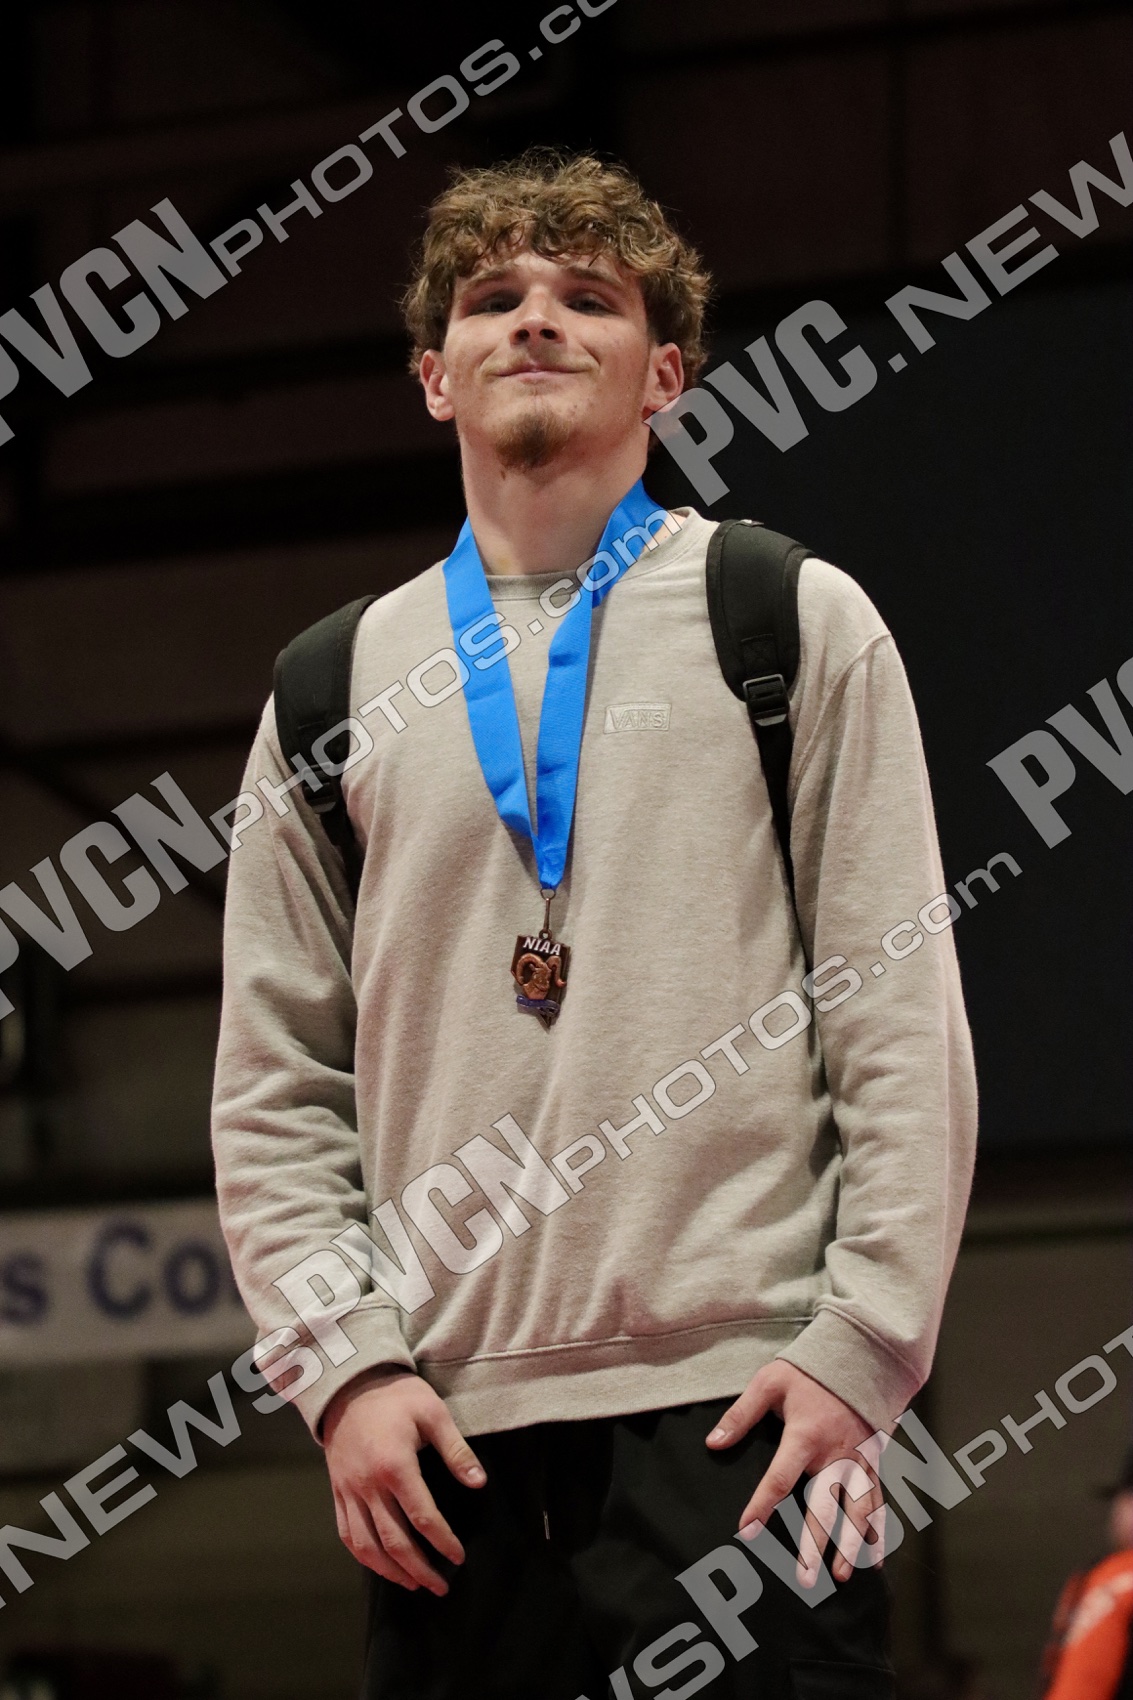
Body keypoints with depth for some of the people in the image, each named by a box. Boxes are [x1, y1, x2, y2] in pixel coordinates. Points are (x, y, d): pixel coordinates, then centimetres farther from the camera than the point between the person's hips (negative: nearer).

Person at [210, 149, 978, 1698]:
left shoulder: (796, 624, 8)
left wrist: (864, 1347, -7)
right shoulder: (338, 689, 14)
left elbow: (904, 1024, 3)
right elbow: (275, 1092, 13)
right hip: (448, 1426, 3)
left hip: (736, 1401, -2)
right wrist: (344, 1363, 0)